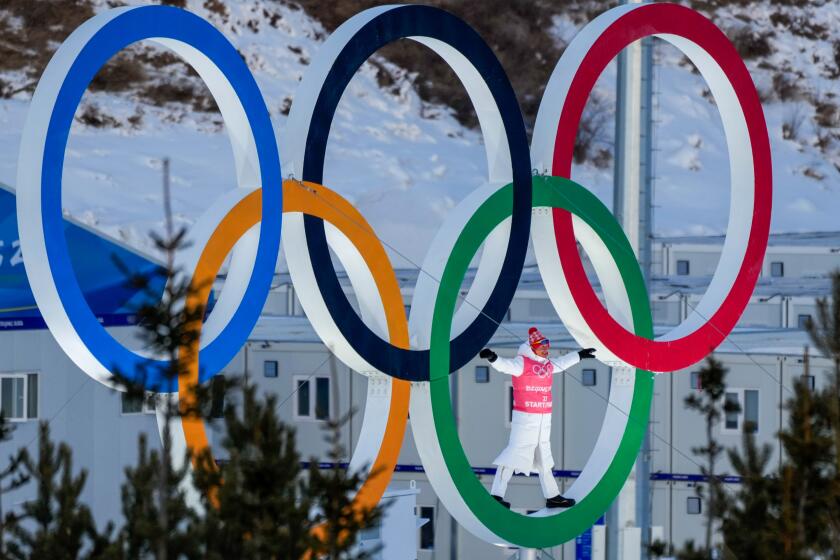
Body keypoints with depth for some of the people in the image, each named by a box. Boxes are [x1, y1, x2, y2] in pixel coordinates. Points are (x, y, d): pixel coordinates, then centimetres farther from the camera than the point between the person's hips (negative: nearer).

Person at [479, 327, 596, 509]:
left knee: (543, 456, 17)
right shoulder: (522, 363, -12)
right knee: (515, 452, -13)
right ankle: (496, 495, -12)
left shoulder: (548, 364, 14)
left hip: (544, 418, 9)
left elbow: (562, 363, 34)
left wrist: (579, 355, 47)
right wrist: (493, 358, -51)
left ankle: (552, 496, 27)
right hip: (525, 417, -9)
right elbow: (506, 365, -30)